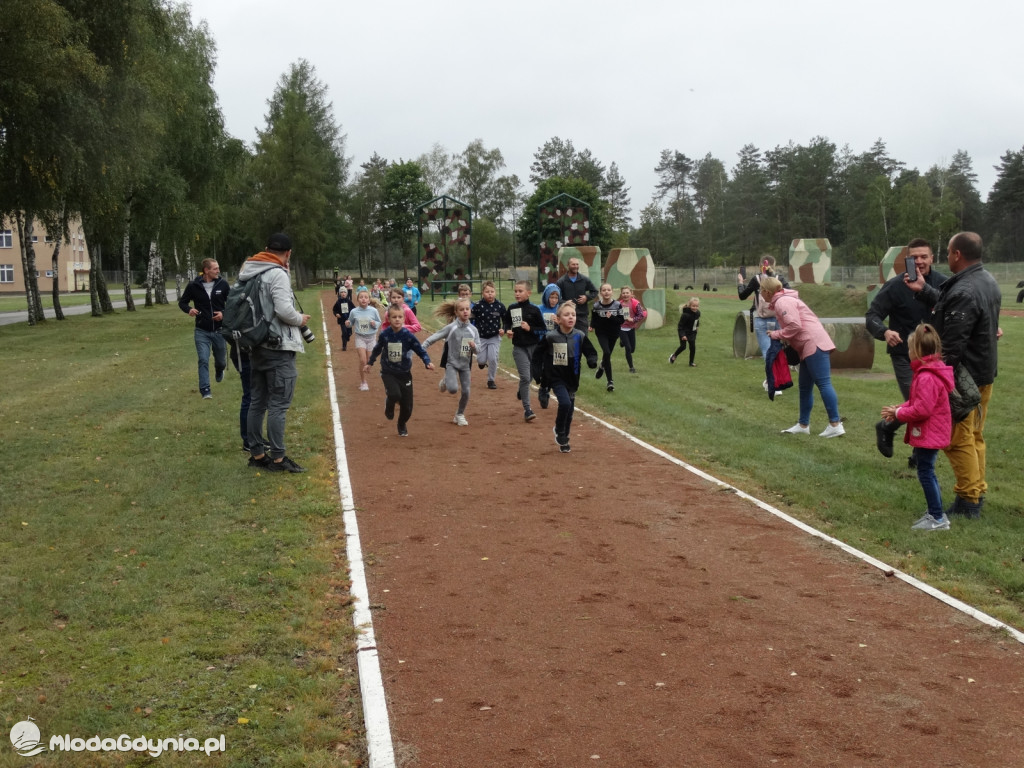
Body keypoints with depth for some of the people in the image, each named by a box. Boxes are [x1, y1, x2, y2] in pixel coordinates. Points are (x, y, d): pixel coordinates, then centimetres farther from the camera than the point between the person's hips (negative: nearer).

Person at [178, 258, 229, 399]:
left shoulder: (223, 284, -6)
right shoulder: (194, 286, -7)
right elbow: (182, 302, 5)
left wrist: (224, 313, -15)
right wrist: (188, 309, -16)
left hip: (219, 330, 1)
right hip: (202, 331, -1)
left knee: (221, 360, 16)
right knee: (203, 360, -7)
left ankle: (219, 370, 51)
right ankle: (205, 390, 0)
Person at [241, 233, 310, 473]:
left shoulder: (248, 271, 11)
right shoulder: (277, 274, -15)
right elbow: (284, 310, -24)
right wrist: (301, 319, -6)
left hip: (256, 346, 9)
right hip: (279, 347, -8)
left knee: (257, 401, 13)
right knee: (278, 405, -4)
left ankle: (257, 453, 19)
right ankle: (277, 458, -1)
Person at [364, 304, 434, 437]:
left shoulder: (408, 336, -13)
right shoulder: (384, 334, -9)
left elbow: (421, 350, -8)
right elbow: (377, 349, 10)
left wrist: (428, 362, -24)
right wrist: (369, 363, 20)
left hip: (404, 373, 1)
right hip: (388, 372, -1)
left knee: (407, 405, 4)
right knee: (395, 394, -27)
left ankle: (402, 426, 34)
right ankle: (389, 406, 11)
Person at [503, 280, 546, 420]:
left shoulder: (534, 309, -6)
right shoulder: (511, 308, 0)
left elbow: (543, 330, -4)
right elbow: (506, 322, 17)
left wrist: (530, 328, -17)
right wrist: (507, 330, -4)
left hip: (534, 347, 0)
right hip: (519, 348, 0)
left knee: (531, 376, 15)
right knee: (525, 377, -11)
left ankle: (522, 393, 47)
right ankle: (527, 409, -6)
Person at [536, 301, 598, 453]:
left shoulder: (580, 336, -6)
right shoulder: (550, 337, -12)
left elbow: (591, 352, 2)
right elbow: (539, 353, 1)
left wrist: (592, 361, -17)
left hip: (572, 379, 3)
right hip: (556, 378, -3)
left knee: (570, 410, 11)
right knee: (565, 403, -23)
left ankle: (564, 440, 31)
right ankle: (559, 431, 4)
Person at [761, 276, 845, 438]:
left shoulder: (782, 302, -10)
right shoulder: (783, 301, 23)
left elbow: (795, 325, -20)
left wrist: (776, 335, -8)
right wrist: (781, 338, 6)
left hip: (815, 345, -11)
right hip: (809, 347, 11)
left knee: (823, 383, -12)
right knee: (804, 387, 15)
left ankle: (835, 425, -14)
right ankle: (803, 425, 22)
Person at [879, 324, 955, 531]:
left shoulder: (926, 378, -25)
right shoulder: (931, 371, 9)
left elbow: (922, 409, -27)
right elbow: (917, 401, 15)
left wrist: (898, 413, -14)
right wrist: (899, 409, 2)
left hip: (928, 435, -11)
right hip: (931, 433, 11)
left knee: (925, 472, -3)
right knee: (927, 471, 18)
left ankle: (937, 518, 3)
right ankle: (935, 513, 27)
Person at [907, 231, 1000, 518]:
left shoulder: (963, 293, -25)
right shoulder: (987, 281, 8)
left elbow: (953, 346, -25)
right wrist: (924, 291, 19)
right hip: (985, 373, 10)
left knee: (958, 440, -1)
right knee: (975, 438, 17)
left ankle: (968, 501, 4)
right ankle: (977, 495, 25)